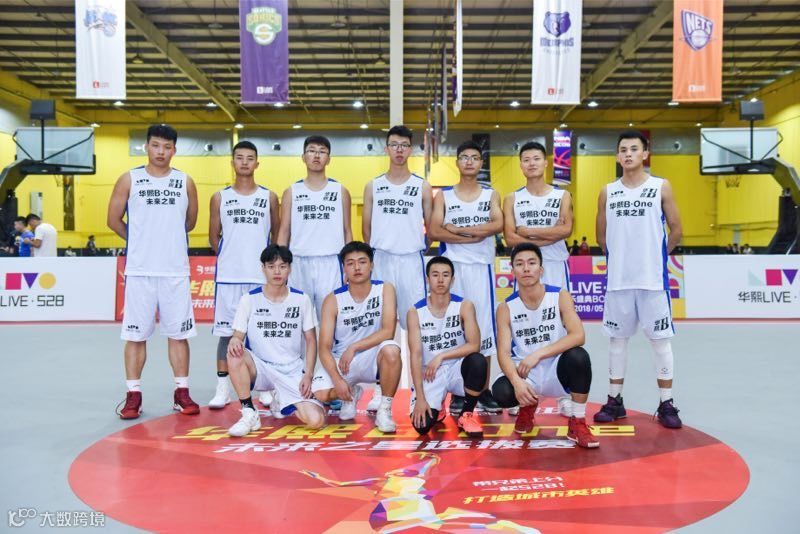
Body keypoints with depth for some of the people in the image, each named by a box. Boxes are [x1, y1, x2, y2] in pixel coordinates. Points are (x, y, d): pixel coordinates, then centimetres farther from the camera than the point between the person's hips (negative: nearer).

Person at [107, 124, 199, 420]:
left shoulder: (185, 182, 6)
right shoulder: (129, 179, 3)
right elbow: (114, 220, 8)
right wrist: (141, 240, 12)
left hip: (176, 271, 1)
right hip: (139, 270, -1)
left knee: (178, 333, 4)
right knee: (135, 335, 4)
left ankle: (182, 393, 13)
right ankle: (133, 395, 13)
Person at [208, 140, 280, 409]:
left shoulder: (269, 197, 6)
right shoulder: (220, 198, 7)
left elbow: (277, 235, 12)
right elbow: (213, 237, 11)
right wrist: (230, 256, 7)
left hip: (261, 276, 0)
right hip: (228, 275, 0)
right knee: (226, 332, 3)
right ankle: (222, 389, 11)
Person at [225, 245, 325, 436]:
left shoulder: (301, 299, 1)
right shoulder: (249, 299, -1)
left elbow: (311, 340, 6)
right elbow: (237, 336, 0)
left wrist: (308, 375, -4)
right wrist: (234, 341, -26)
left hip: (293, 372, 1)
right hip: (261, 368, 0)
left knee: (316, 420, -20)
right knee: (235, 354, -33)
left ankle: (281, 402, 15)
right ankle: (249, 414, -14)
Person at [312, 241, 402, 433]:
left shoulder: (385, 289, -9)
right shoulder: (333, 300, -9)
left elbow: (388, 331, -19)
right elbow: (324, 348, -13)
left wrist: (353, 348, -26)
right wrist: (337, 380, -27)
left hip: (373, 357, -1)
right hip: (340, 359, 1)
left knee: (391, 350, -35)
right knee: (320, 394, -25)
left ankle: (384, 410, -13)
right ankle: (351, 394, 14)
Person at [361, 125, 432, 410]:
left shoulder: (422, 186, 4)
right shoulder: (373, 186, 8)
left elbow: (431, 227, 8)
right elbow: (366, 227, 11)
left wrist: (415, 246, 6)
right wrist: (378, 250, 9)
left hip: (412, 260, -1)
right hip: (381, 260, 1)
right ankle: (380, 388, 14)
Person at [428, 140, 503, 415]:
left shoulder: (491, 194, 9)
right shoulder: (443, 196, 7)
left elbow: (498, 225, -9)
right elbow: (434, 231, -8)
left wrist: (456, 228, -12)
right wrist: (474, 235, -13)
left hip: (482, 267, 1)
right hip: (453, 266, 0)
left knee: (483, 325, 2)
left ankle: (484, 390, 11)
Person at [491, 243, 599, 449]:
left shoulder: (560, 297, -7)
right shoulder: (506, 309, -4)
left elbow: (578, 336, -21)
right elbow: (504, 353, -11)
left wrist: (538, 354, -29)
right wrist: (516, 381, -32)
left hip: (557, 371, -1)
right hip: (525, 375, 1)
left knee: (578, 356, -33)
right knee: (501, 392, -29)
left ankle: (577, 424, -12)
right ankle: (528, 406, 12)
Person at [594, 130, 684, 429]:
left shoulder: (661, 187, 0)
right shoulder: (607, 192, 6)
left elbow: (676, 231, 3)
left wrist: (654, 256, 8)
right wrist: (622, 257, 11)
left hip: (653, 278, -2)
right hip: (618, 279, 2)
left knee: (660, 339, 3)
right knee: (617, 338, 9)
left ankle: (666, 404, 12)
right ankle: (615, 401, 19)